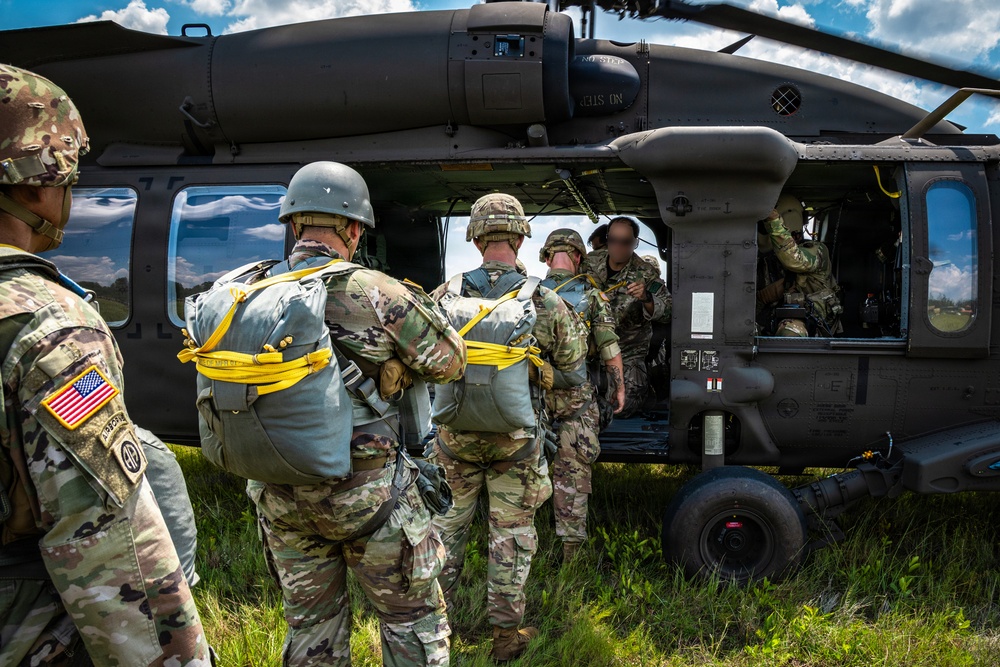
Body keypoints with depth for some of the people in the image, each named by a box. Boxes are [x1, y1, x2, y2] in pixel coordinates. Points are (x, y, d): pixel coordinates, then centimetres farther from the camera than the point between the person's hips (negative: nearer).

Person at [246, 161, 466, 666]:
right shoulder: (374, 294, -17)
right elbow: (449, 361, -7)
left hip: (280, 496, 5)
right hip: (364, 492, -5)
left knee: (310, 621, 21)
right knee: (411, 616, 14)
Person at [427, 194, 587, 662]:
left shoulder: (447, 296, -9)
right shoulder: (545, 302, -11)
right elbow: (570, 363, 3)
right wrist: (574, 325, 21)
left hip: (456, 432, 1)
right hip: (515, 437, -1)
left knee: (449, 519, 19)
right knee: (511, 528, 11)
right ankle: (506, 632, 20)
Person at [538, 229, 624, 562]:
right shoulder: (592, 295, -2)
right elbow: (609, 347, -2)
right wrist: (619, 387, 7)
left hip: (533, 392, 2)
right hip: (577, 394, -2)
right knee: (573, 472, 5)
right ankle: (571, 547, 10)